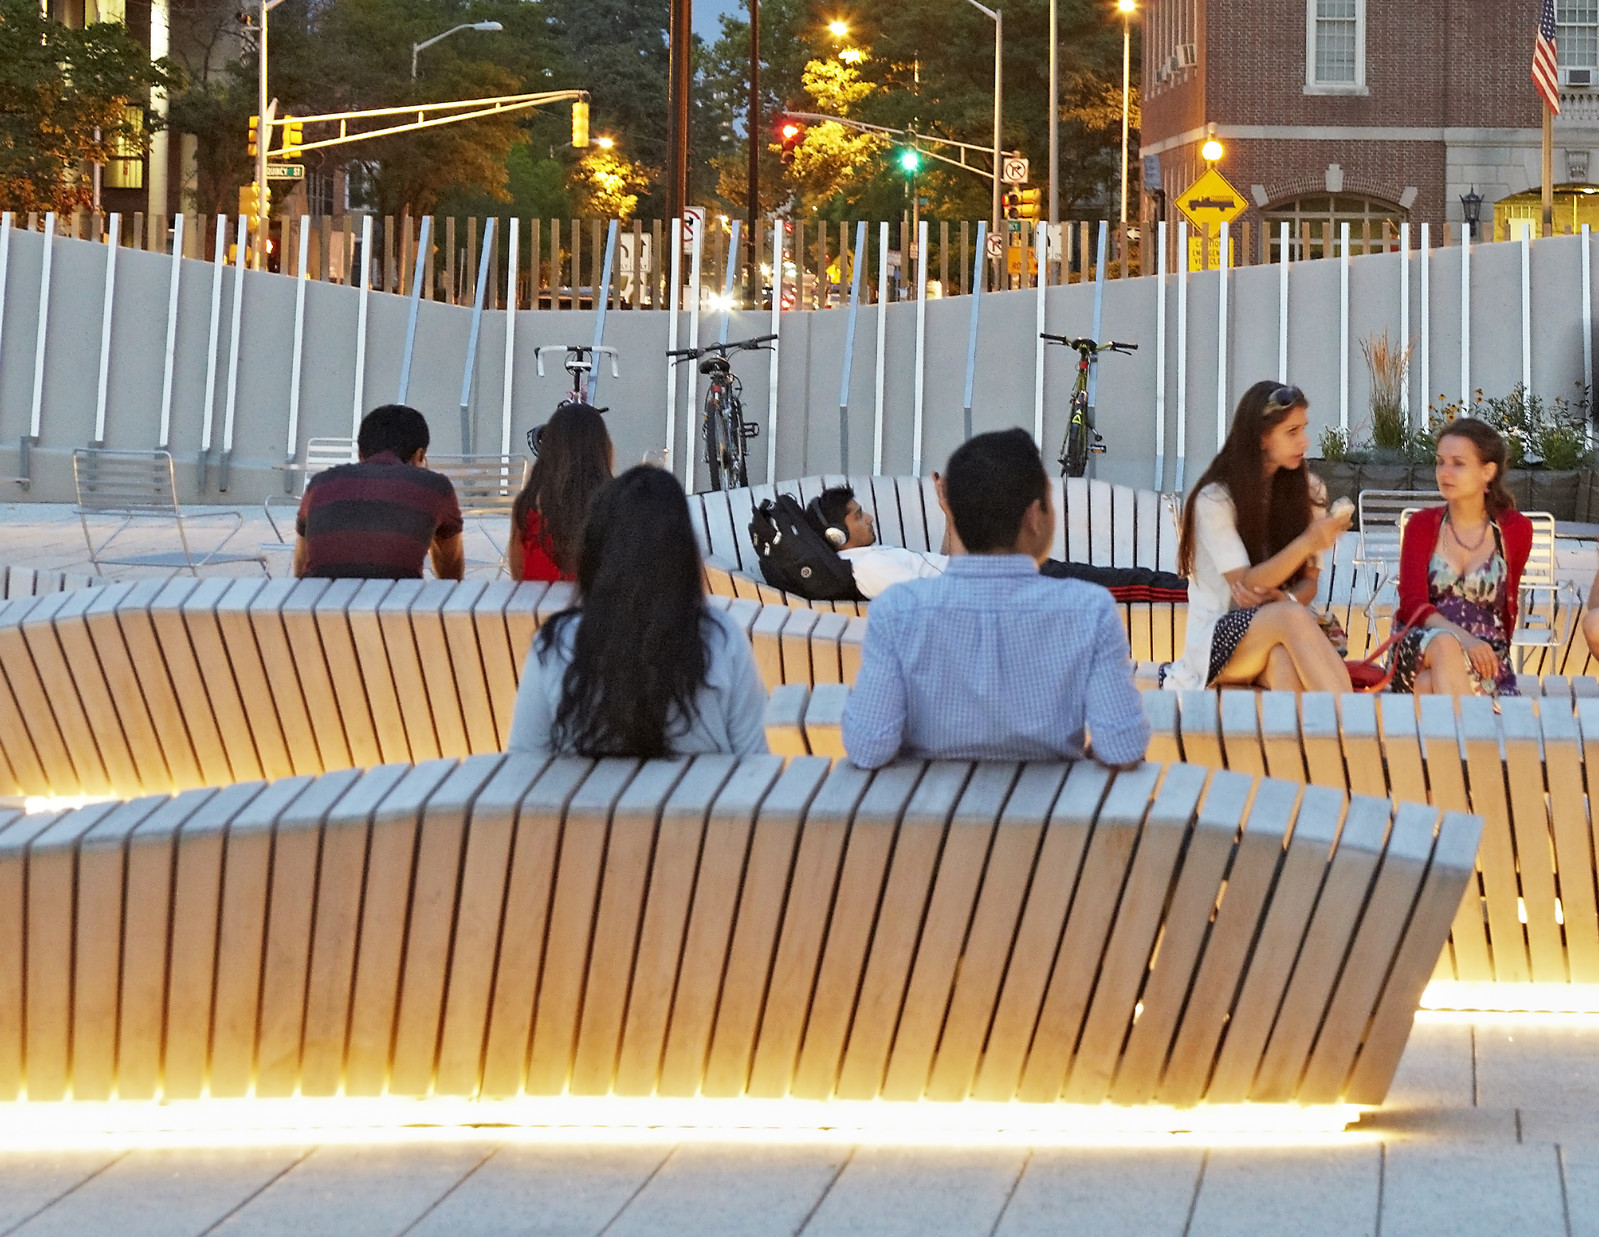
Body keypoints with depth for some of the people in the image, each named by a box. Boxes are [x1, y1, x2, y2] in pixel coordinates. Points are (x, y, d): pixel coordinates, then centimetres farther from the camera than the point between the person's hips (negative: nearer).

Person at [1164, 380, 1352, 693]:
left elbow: (1309, 582, 8)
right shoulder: (1214, 499, -8)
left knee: (1282, 657, -38)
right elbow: (1245, 585, -16)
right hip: (1216, 639, -3)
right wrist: (1307, 543, -30)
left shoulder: (1308, 491, 7)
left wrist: (1282, 597, -18)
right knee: (1292, 617, -37)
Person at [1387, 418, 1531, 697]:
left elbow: (1507, 606, 15)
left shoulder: (1515, 530, 8)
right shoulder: (1422, 525, 9)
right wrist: (1461, 638, -24)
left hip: (1484, 655, -1)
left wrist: (1492, 657, 1)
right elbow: (1412, 602, -6)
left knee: (1429, 685, -37)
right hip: (1419, 650, 1)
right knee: (1443, 643, -37)